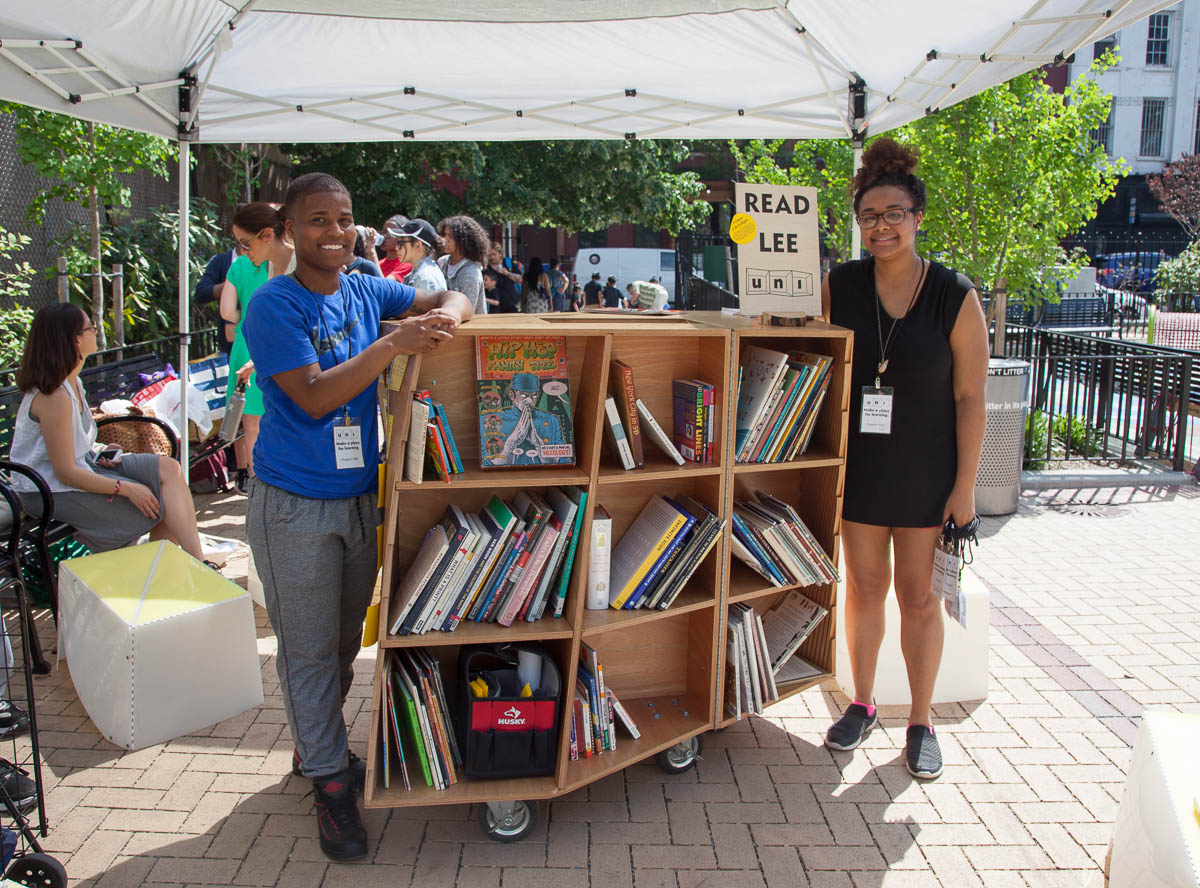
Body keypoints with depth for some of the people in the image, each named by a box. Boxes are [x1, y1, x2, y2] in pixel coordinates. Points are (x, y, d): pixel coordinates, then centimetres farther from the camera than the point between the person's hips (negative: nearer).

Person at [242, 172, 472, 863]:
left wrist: (444, 316, -15)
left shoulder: (367, 291, 2)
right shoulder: (274, 306, -14)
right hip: (295, 505, -5)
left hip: (361, 497, 6)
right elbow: (315, 396, -23)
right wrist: (395, 344, -30)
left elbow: (454, 300, 9)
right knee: (310, 649, 6)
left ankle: (317, 746, 39)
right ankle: (330, 781, 20)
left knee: (346, 640, 18)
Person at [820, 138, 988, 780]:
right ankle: (862, 705, 31)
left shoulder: (956, 298, -9)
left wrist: (965, 484, -9)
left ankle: (921, 722, 24)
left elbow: (970, 397, -8)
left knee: (919, 596, 7)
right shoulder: (840, 287, -2)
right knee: (864, 586, 12)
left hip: (925, 474, -2)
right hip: (857, 467, 2)